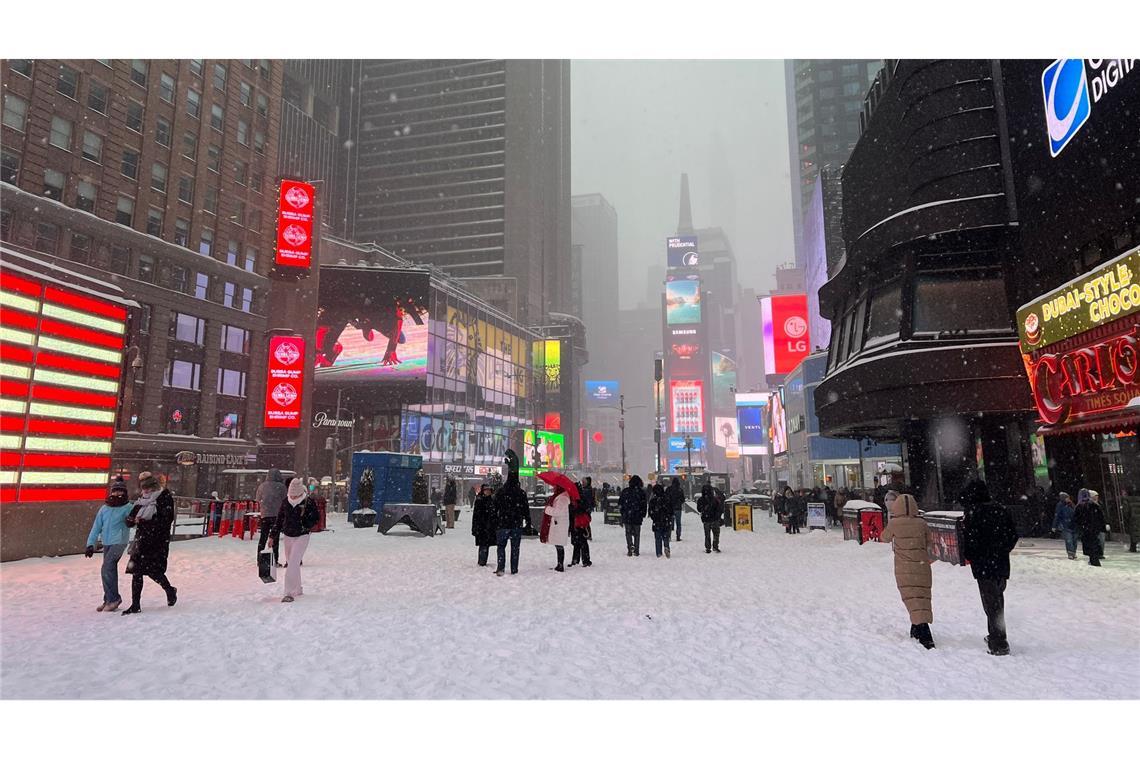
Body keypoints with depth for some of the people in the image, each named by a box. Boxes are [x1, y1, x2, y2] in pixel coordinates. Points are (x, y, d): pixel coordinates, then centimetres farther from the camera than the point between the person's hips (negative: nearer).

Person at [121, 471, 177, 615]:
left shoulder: (165, 497, -6)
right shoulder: (141, 499, 12)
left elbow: (167, 520, -14)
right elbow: (129, 519, 10)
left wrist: (145, 522, -20)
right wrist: (134, 519, -13)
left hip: (158, 541, -6)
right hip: (141, 540, 6)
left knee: (153, 570, -6)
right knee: (136, 571, 2)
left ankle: (170, 591, 21)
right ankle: (135, 605, 10)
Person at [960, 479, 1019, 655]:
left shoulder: (973, 513, -14)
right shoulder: (1001, 510, 6)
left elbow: (971, 540, -17)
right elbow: (1013, 535, 11)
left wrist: (967, 556, 0)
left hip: (984, 566, -7)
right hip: (1002, 564, 7)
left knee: (991, 604, -1)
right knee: (997, 600, 20)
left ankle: (999, 644, -1)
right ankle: (996, 637, 33)